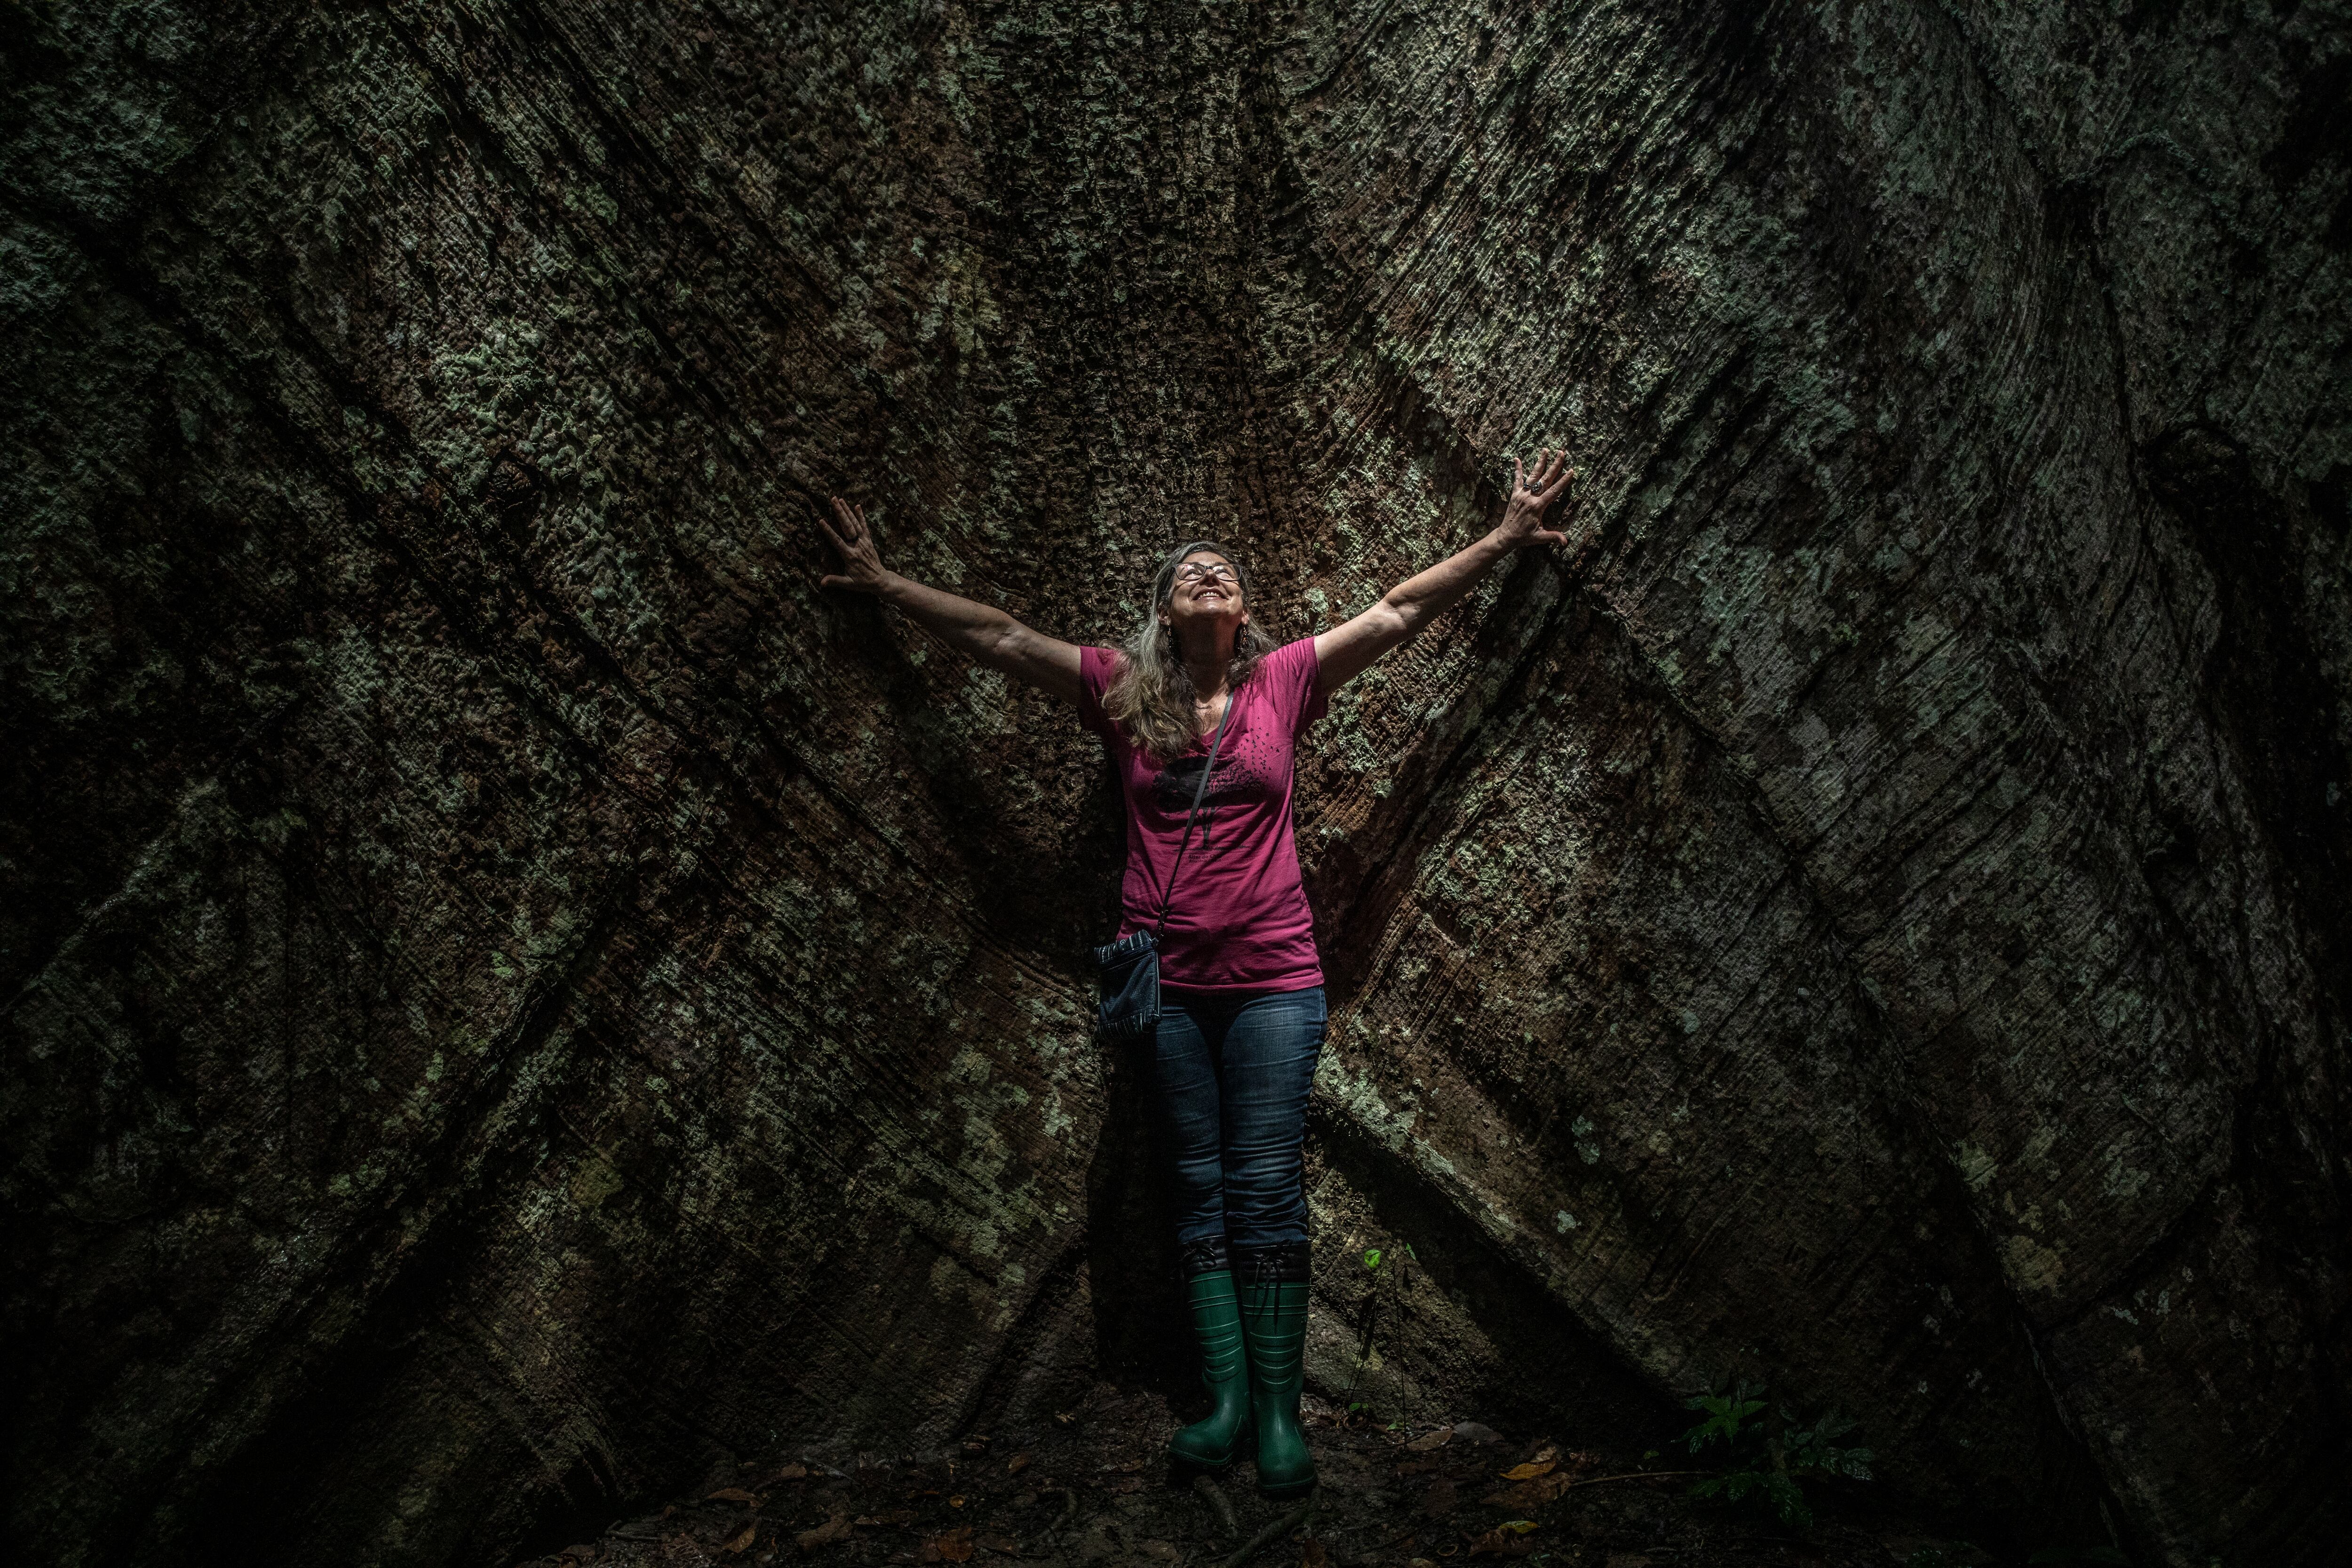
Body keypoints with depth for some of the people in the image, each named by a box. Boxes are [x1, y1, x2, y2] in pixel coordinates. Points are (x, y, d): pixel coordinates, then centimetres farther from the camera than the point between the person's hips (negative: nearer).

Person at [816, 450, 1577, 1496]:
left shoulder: (1282, 682, 6)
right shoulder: (1122, 689, 6)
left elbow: (1396, 613, 6)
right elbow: (1001, 638, 7)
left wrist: (1503, 540, 3)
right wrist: (886, 584, 5)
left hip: (1272, 979, -1)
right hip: (1166, 981, 1)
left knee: (1266, 1188, 1)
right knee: (1200, 1188, 6)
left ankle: (1279, 1409, 6)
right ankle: (1226, 1397, 12)